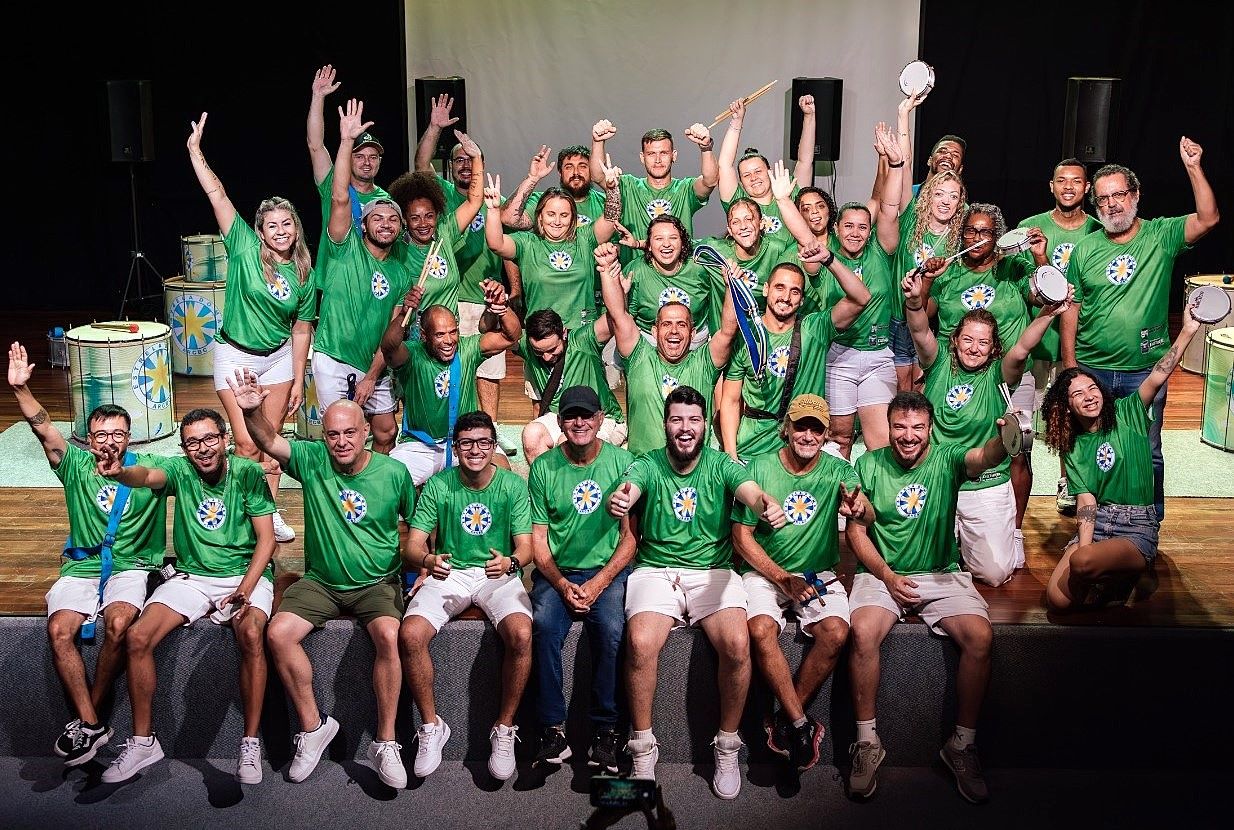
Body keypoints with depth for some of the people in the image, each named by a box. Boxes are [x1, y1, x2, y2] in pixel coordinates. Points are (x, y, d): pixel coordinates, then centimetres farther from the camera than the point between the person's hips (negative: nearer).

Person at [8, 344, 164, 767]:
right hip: (82, 566, 2)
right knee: (59, 629, -24)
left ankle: (88, 716, -11)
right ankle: (92, 725, -16)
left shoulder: (146, 468, 3)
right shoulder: (76, 465, 7)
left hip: (131, 567, -2)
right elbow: (44, 429, -6)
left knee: (119, 623, -30)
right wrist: (21, 388, -23)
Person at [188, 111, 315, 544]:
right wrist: (195, 150, -19)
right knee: (247, 444, -3)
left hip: (279, 358, 3)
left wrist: (298, 379, 0)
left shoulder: (304, 275, -4)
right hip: (235, 355, -3)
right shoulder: (245, 248, -11)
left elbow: (301, 329, 0)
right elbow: (217, 194, -15)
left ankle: (271, 513, 20)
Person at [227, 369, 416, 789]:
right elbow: (269, 441, -20)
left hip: (377, 582, -2)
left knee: (388, 635, -31)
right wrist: (252, 411, -40)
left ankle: (386, 742, -17)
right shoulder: (312, 460, -4)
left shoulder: (393, 473, -4)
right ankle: (313, 725, -2)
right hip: (320, 581, 2)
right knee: (277, 633, -21)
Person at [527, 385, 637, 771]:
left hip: (608, 569, -1)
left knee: (611, 629, -29)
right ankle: (552, 728, -17)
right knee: (544, 625, -28)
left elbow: (630, 535, 1)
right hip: (556, 572, 1)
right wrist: (562, 584, -12)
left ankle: (605, 729, -14)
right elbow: (538, 539, 4)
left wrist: (599, 583, -12)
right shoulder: (543, 467, 3)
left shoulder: (621, 461, 1)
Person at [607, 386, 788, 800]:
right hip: (656, 571, 0)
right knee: (640, 643, -29)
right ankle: (643, 749, -8)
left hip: (712, 571, 1)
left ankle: (727, 746, -4)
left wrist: (769, 505, -43)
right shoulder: (647, 465, 1)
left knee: (737, 643, -27)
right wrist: (618, 501, -47)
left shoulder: (721, 465, 2)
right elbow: (629, 488, -21)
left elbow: (751, 490, -18)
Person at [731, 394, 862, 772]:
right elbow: (742, 536, -4)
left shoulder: (838, 471, -1)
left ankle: (784, 721, -9)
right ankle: (801, 725, -15)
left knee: (836, 632, -26)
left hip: (819, 573, 1)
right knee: (761, 629, -30)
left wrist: (858, 507, -44)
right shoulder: (760, 468, -4)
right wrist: (784, 580, -13)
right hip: (765, 571, -1)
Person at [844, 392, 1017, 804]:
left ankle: (962, 743, -6)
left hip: (942, 574, 1)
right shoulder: (869, 465, 1)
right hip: (881, 573, 0)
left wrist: (1006, 440, -49)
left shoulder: (946, 459, -2)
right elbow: (856, 530, 2)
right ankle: (867, 742, -12)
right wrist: (887, 576, -11)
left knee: (980, 635, -25)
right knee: (863, 632, -30)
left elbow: (984, 456, -25)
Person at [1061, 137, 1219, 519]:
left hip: (1145, 371, -1)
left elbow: (1208, 218, -17)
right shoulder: (1085, 249, 3)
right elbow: (1070, 311, 4)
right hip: (1092, 369, 2)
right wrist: (1070, 367, -1)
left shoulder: (1162, 235, 0)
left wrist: (1193, 168, -25)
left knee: (1146, 454, 6)